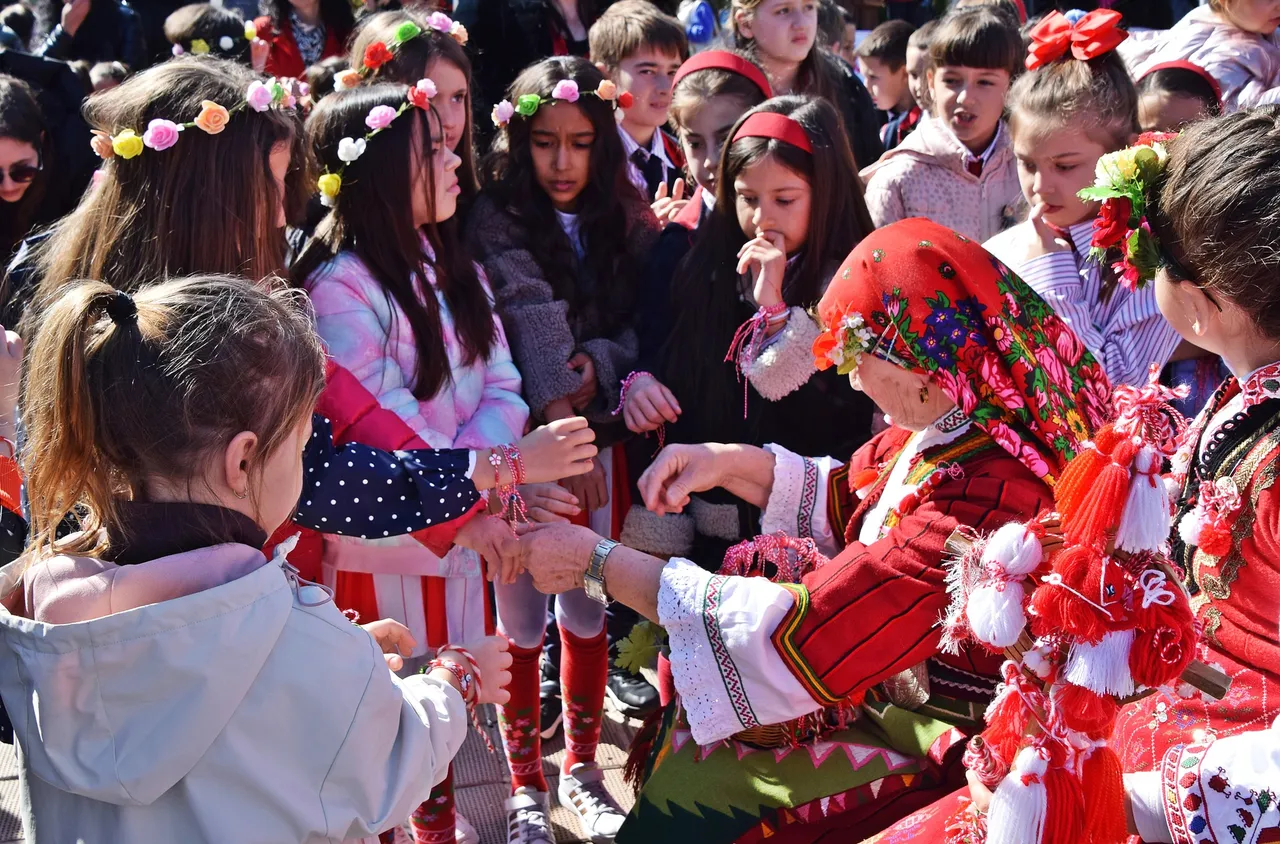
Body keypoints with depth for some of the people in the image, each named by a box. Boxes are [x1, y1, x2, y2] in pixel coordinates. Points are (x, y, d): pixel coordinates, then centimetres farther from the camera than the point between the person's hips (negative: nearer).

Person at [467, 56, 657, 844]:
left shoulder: (627, 221, 4)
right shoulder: (497, 220, -9)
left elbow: (645, 326, 4)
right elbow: (532, 319, -19)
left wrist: (599, 365, -15)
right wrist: (559, 423, -26)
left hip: (600, 436, 3)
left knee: (588, 609, 12)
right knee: (522, 618, 6)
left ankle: (582, 767, 28)